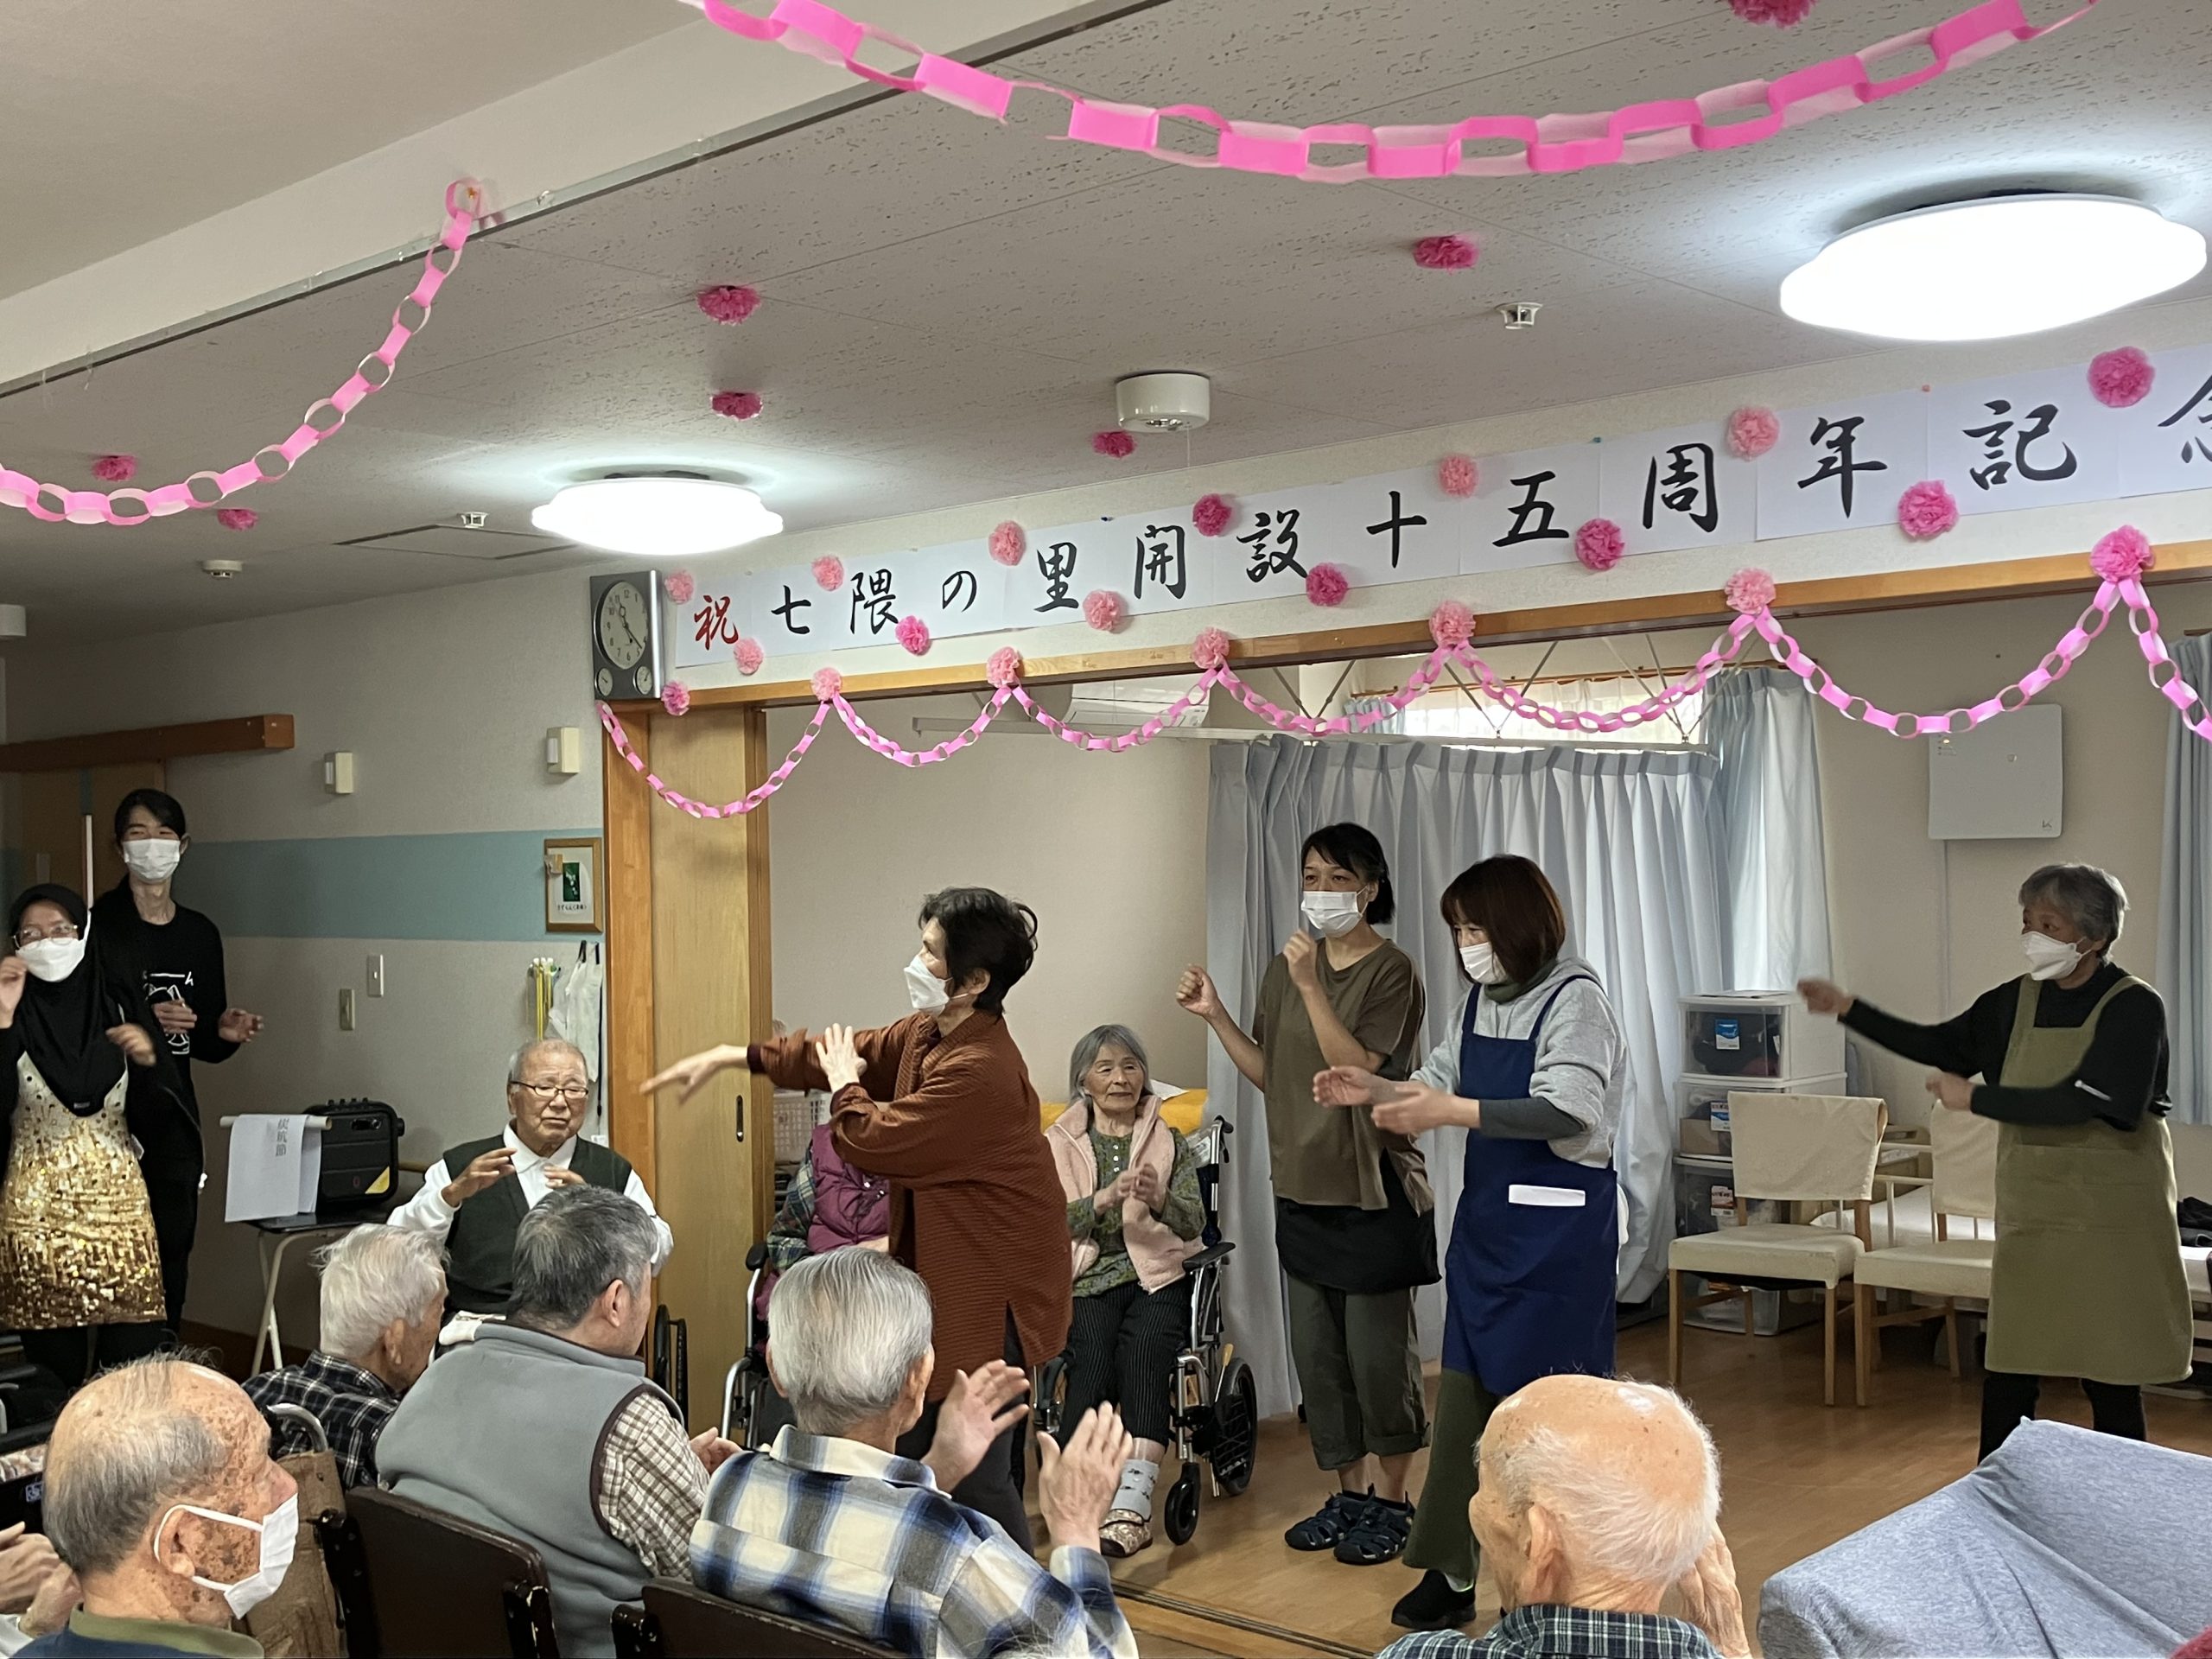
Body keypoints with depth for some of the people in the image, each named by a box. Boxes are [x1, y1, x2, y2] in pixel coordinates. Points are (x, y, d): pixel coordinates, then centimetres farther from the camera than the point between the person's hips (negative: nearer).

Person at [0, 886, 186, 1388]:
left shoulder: (120, 1004, 6)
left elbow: (157, 1119, 5)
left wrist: (147, 1060, -12)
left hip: (117, 1199, 1)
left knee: (136, 1363, -2)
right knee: (54, 1363, 2)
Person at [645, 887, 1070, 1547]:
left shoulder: (980, 1070, -27)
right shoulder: (925, 1034, 5)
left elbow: (875, 1143, -21)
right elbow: (847, 1051, 20)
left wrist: (846, 1088, 0)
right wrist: (729, 1058, 22)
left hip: (990, 1293, -10)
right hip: (940, 1277, 10)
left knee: (976, 1476, -6)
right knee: (910, 1454, 18)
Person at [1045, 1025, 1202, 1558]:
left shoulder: (1170, 1143, 15)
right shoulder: (1058, 1145, 12)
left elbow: (1194, 1223, 3)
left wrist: (1159, 1200, -18)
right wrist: (1105, 1199, -20)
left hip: (1157, 1276, 0)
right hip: (1087, 1278, 0)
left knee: (1144, 1352, -30)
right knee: (1092, 1358, -30)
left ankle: (1131, 1503, -42)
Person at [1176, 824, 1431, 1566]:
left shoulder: (1391, 971, -10)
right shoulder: (1286, 968, 8)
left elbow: (1358, 1070, -20)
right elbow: (1270, 1074, 11)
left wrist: (1311, 988, -25)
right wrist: (1215, 1015, 1)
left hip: (1374, 1191, -6)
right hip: (1303, 1189, 6)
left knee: (1378, 1352, 0)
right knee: (1318, 1352, 12)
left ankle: (1390, 1501, 16)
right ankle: (1350, 1493, 25)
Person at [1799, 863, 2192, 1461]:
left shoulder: (2135, 1007, -12)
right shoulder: (2017, 1001, 5)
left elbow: (2081, 1102, -24)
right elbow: (1941, 1045, 18)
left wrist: (1974, 1098, -20)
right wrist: (1849, 1008, 11)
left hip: (2110, 1223, -5)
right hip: (2031, 1215, 5)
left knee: (2111, 1378, 3)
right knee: (2007, 1373, 5)